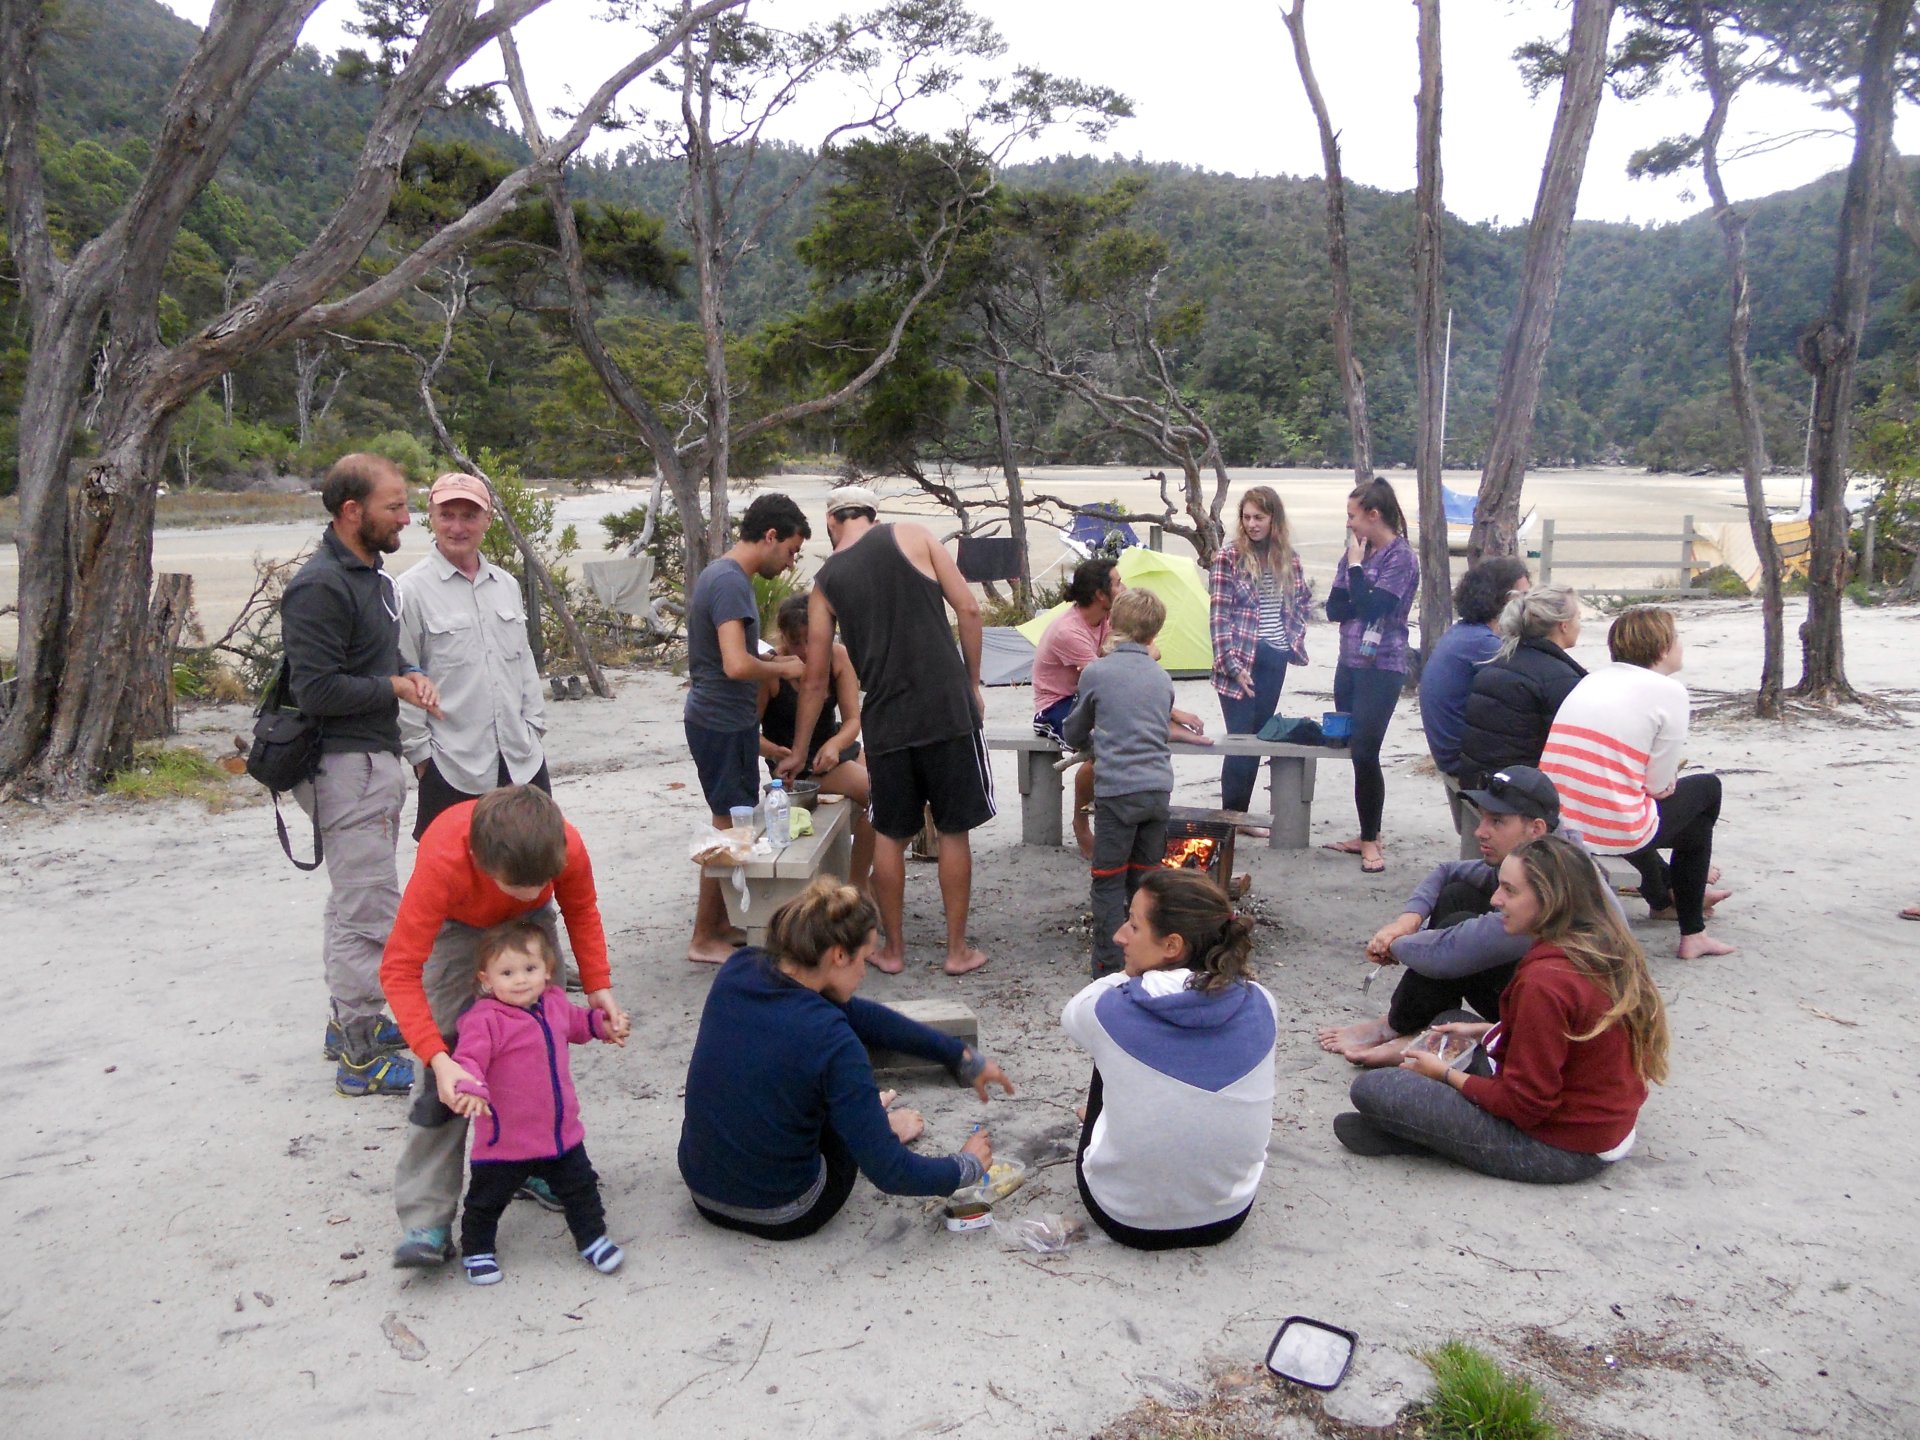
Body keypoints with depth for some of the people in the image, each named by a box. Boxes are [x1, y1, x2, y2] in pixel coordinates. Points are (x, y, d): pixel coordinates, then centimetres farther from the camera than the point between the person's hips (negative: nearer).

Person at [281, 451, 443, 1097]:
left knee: (355, 899, 20)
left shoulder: (373, 575, 13)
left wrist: (411, 676, 3)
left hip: (376, 758, 11)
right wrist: (394, 687, -13)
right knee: (369, 910, -6)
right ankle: (362, 1056, 4)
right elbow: (315, 688, -24)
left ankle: (352, 1020, 34)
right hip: (347, 764, -10)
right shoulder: (321, 587, -19)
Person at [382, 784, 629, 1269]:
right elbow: (399, 970, -39)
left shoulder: (567, 846, -35)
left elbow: (581, 911, -11)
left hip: (529, 922, 3)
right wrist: (438, 1059, -48)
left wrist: (598, 987, -21)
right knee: (443, 1075, -14)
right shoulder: (442, 862, -44)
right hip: (455, 925, -3)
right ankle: (426, 1220, -10)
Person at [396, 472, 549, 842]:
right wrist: (420, 750, -6)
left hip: (523, 759, 6)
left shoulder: (507, 585, 11)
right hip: (451, 768, -6)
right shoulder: (411, 590, -8)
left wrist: (534, 725, 12)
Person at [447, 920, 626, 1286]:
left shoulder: (555, 1003, 1)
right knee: (487, 1201, 14)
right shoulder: (484, 1020, -23)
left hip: (562, 1132, 5)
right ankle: (477, 1250, 37)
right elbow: (468, 1059, -32)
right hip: (505, 1139, -5)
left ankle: (592, 1238, 35)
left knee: (580, 1188, 16)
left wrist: (602, 1024, 15)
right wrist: (471, 1089, -49)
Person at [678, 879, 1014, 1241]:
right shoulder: (832, 1041, -29)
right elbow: (890, 1174, -23)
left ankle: (866, 1116, 41)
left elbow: (856, 1013, -1)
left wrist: (960, 1055, 6)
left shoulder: (738, 972, -11)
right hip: (784, 1219, -5)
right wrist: (967, 1166, -4)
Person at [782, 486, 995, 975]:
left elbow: (816, 680, 13)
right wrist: (974, 683, 8)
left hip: (885, 720, 2)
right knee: (954, 830, 9)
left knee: (889, 835, 15)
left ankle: (893, 948, 24)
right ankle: (957, 949, 17)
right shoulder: (913, 536, 5)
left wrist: (798, 751, 24)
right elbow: (968, 609, -2)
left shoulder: (825, 584, 10)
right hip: (947, 706, -1)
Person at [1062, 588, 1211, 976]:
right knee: (1145, 879, 13)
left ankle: (1108, 966, 5)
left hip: (1117, 791, -4)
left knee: (1109, 882, 3)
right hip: (1159, 788, 4)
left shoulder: (1095, 673, -2)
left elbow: (1074, 735, 11)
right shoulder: (1161, 677, 10)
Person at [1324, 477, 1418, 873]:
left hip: (1381, 669, -7)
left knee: (1365, 752, -10)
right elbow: (1334, 608, 5)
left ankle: (1370, 841, 0)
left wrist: (1356, 566, -11)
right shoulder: (1356, 552, 11)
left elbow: (1372, 607, -20)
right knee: (1356, 751, 10)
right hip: (1350, 664, 7)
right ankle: (1368, 834, 20)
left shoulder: (1401, 557, -9)